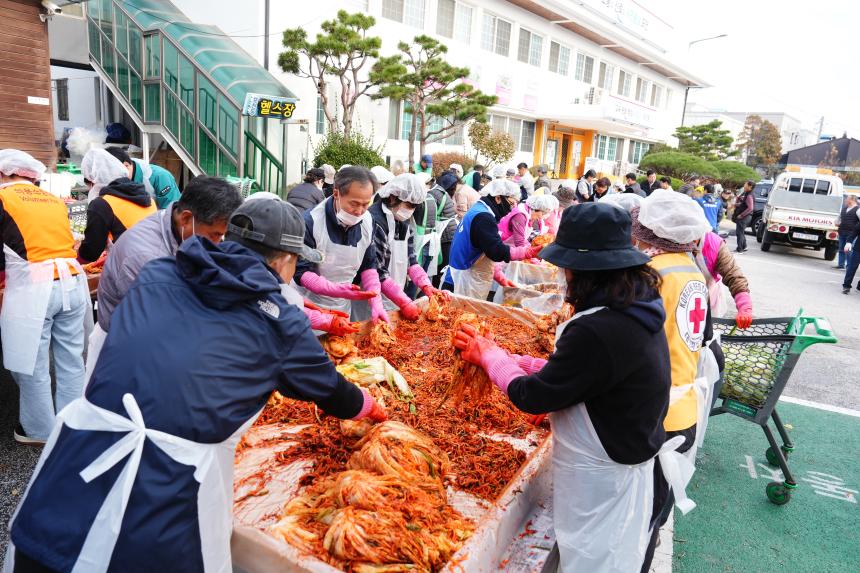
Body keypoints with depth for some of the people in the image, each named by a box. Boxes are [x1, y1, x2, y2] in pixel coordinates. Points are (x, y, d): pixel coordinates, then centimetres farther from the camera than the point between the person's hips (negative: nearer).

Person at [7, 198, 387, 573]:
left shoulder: (157, 273, 9)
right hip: (169, 488, -2)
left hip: (75, 459, 3)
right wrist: (371, 408, 37)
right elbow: (333, 392, 16)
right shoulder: (279, 322, 2)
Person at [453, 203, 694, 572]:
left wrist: (489, 355, -5)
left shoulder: (596, 331, -32)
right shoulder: (637, 309, -3)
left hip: (603, 487, -8)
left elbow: (532, 397, -20)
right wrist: (509, 359, 4)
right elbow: (569, 370, 5)